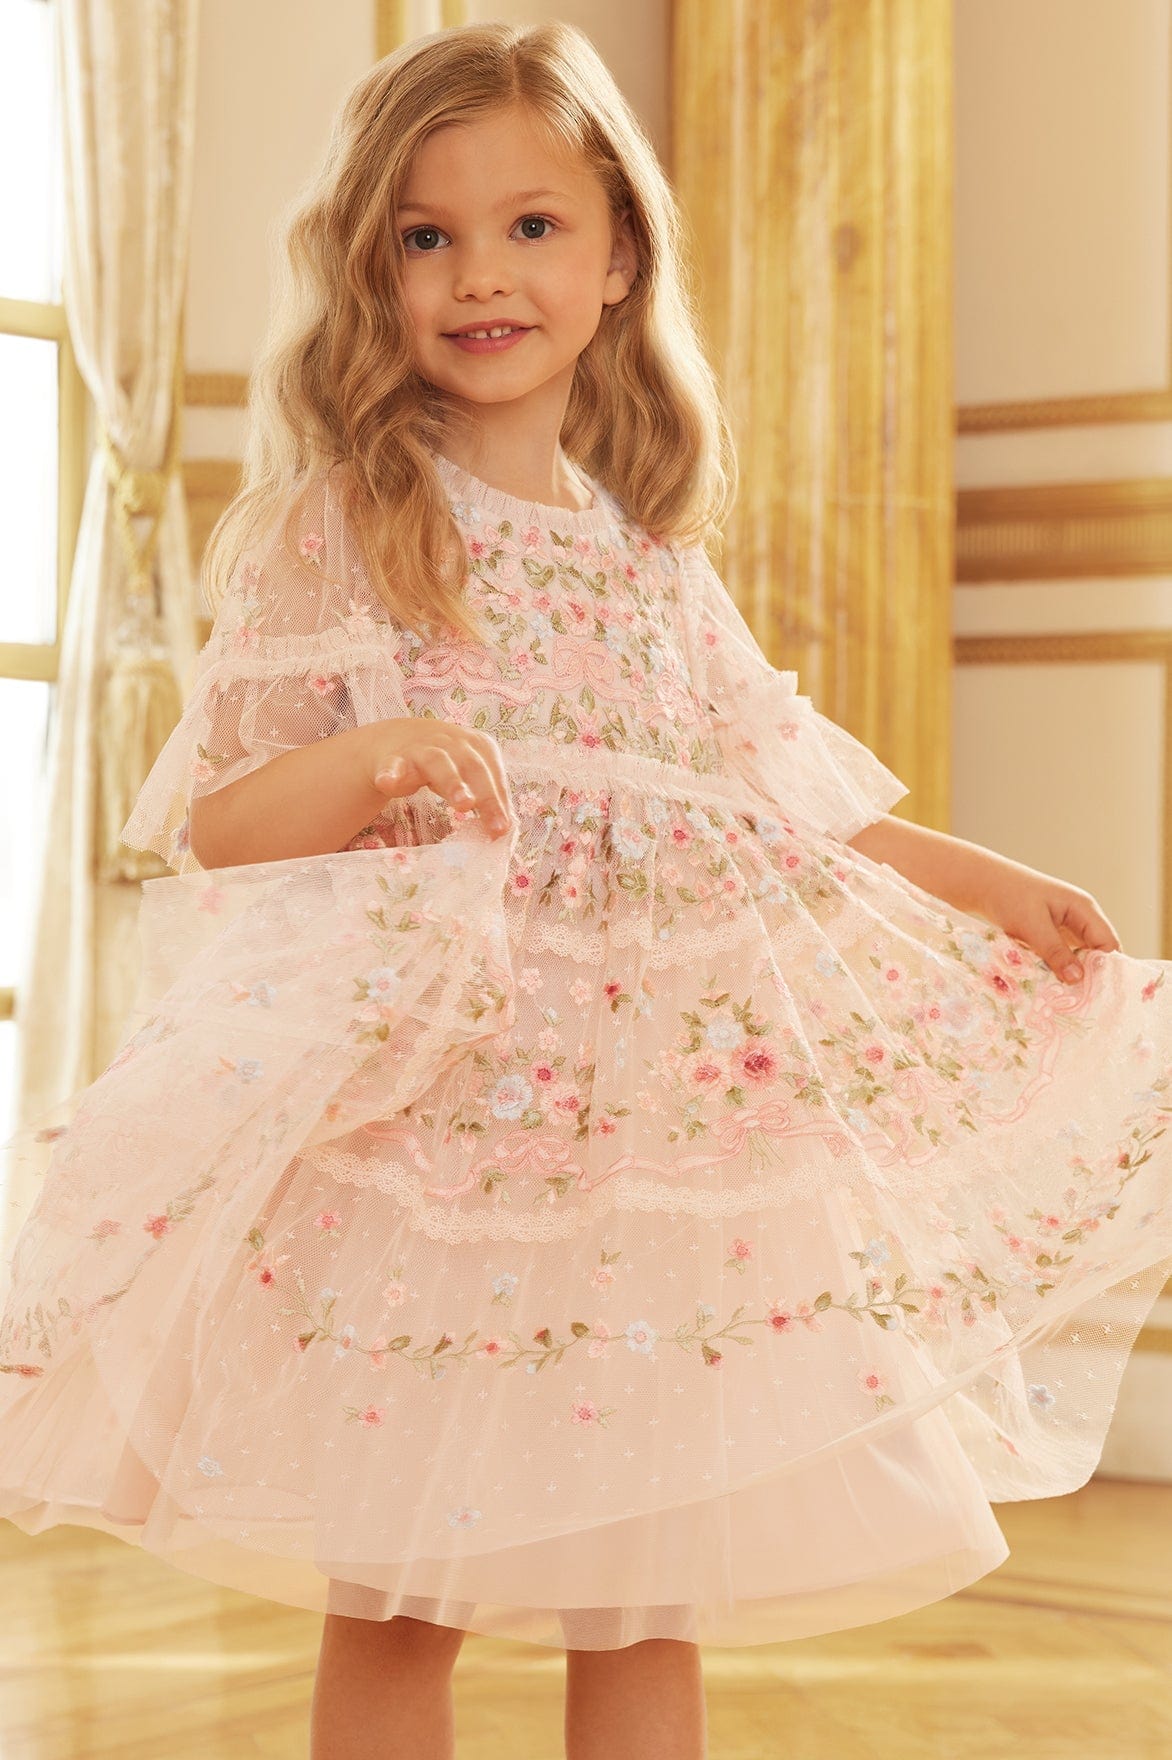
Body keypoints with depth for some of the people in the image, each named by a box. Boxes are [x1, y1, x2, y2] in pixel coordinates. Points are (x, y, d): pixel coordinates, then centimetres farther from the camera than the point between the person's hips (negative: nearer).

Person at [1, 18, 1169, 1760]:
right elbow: (216, 826, -5)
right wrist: (362, 766, -24)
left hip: (661, 1115, 4)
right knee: (394, 1602, 2)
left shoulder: (658, 555, 13)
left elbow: (770, 802, 23)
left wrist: (975, 877, 23)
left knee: (650, 1601, 8)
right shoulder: (335, 530, -1)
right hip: (419, 1121, -4)